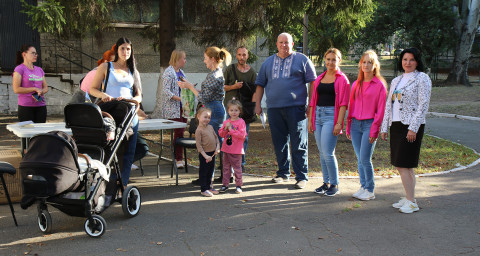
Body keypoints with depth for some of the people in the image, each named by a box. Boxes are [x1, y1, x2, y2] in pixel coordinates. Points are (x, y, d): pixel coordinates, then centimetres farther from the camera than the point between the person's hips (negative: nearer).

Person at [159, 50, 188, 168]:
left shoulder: (181, 72, 16)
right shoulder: (169, 72, -11)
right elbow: (166, 91, -18)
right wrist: (179, 98, -24)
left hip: (182, 107, 8)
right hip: (173, 108, -8)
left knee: (181, 132, 8)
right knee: (178, 132, -9)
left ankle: (180, 158, 14)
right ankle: (178, 159, -2)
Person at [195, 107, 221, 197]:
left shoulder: (210, 127, 8)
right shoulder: (199, 130, -15)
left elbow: (216, 137, 16)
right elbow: (199, 145, -17)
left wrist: (218, 147, 0)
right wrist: (205, 156, -20)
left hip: (212, 153, 8)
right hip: (204, 155, -7)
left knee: (210, 171, 17)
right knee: (203, 172, 3)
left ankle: (209, 187, 30)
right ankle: (203, 189, 12)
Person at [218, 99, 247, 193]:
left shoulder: (241, 122, -8)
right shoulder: (226, 122, 8)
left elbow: (242, 135, -18)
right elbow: (221, 134, 8)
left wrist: (231, 130, -18)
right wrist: (225, 128, -11)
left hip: (236, 150, -5)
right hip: (226, 149, 5)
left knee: (237, 168, 4)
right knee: (226, 168, 12)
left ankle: (238, 185, 15)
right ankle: (225, 184, 22)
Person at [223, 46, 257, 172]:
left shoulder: (252, 72, 7)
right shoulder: (230, 69, 5)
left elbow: (255, 91, 6)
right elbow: (222, 86, 6)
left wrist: (252, 107, -4)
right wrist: (233, 86, -10)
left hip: (245, 109, 1)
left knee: (243, 136, 3)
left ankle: (241, 162, 11)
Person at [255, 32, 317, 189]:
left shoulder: (302, 60, 7)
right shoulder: (268, 62, 17)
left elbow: (313, 82, 4)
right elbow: (260, 84, 20)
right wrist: (258, 104, 11)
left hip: (296, 107, -4)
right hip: (274, 108, 4)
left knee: (299, 145, -4)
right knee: (279, 143, 9)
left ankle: (302, 177, 2)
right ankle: (283, 173, 22)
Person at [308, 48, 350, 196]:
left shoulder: (342, 79, -1)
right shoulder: (319, 78, 15)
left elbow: (343, 104, -7)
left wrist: (339, 123, -15)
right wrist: (310, 120, 11)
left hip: (331, 116, -6)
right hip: (318, 115, 6)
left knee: (328, 153, -9)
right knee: (322, 152, 9)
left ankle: (335, 185, 5)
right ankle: (326, 182, 20)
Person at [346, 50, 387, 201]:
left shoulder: (380, 85, -2)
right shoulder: (356, 84, 13)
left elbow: (381, 110, -5)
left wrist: (374, 130, -11)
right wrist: (348, 127, 12)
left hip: (369, 124, -5)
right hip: (355, 124, 5)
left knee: (365, 159, -8)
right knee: (360, 159, 8)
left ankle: (370, 190, 6)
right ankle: (363, 187, 19)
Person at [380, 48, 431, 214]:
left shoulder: (422, 78, -4)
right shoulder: (396, 81, 17)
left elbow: (423, 105, -11)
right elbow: (388, 105, 17)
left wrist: (413, 128, -17)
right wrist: (384, 128, 12)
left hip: (411, 126, -7)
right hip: (396, 125, 7)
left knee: (404, 164, -10)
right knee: (401, 164, 10)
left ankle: (412, 202, -2)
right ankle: (408, 198, 19)